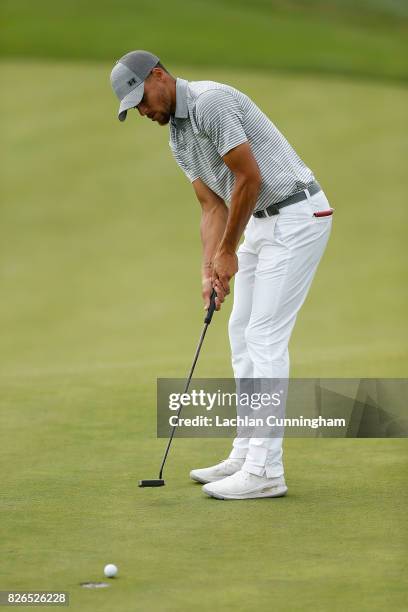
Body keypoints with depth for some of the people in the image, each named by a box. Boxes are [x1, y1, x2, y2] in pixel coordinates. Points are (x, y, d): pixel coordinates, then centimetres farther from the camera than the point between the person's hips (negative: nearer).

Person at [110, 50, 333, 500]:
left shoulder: (211, 102, -18)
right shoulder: (178, 138, 13)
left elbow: (249, 178, -21)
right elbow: (213, 207, 12)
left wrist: (228, 252, -11)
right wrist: (209, 270, -1)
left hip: (296, 215, -10)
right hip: (263, 222, 10)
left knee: (265, 336, -11)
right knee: (243, 333, 12)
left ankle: (264, 470, -9)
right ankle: (246, 454, 18)